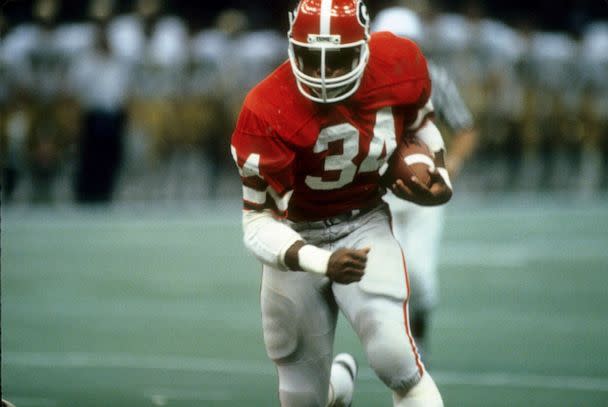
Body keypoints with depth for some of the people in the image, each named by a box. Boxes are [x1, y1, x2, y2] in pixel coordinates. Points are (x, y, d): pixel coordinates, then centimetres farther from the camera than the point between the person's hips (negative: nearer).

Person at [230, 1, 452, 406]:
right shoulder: (268, 114, -28)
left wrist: (439, 180, -7)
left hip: (365, 225, 1)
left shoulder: (397, 66, -16)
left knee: (394, 354, -26)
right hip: (297, 241, -1)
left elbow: (419, 125, 9)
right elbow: (257, 224, -25)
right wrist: (322, 262, -39)